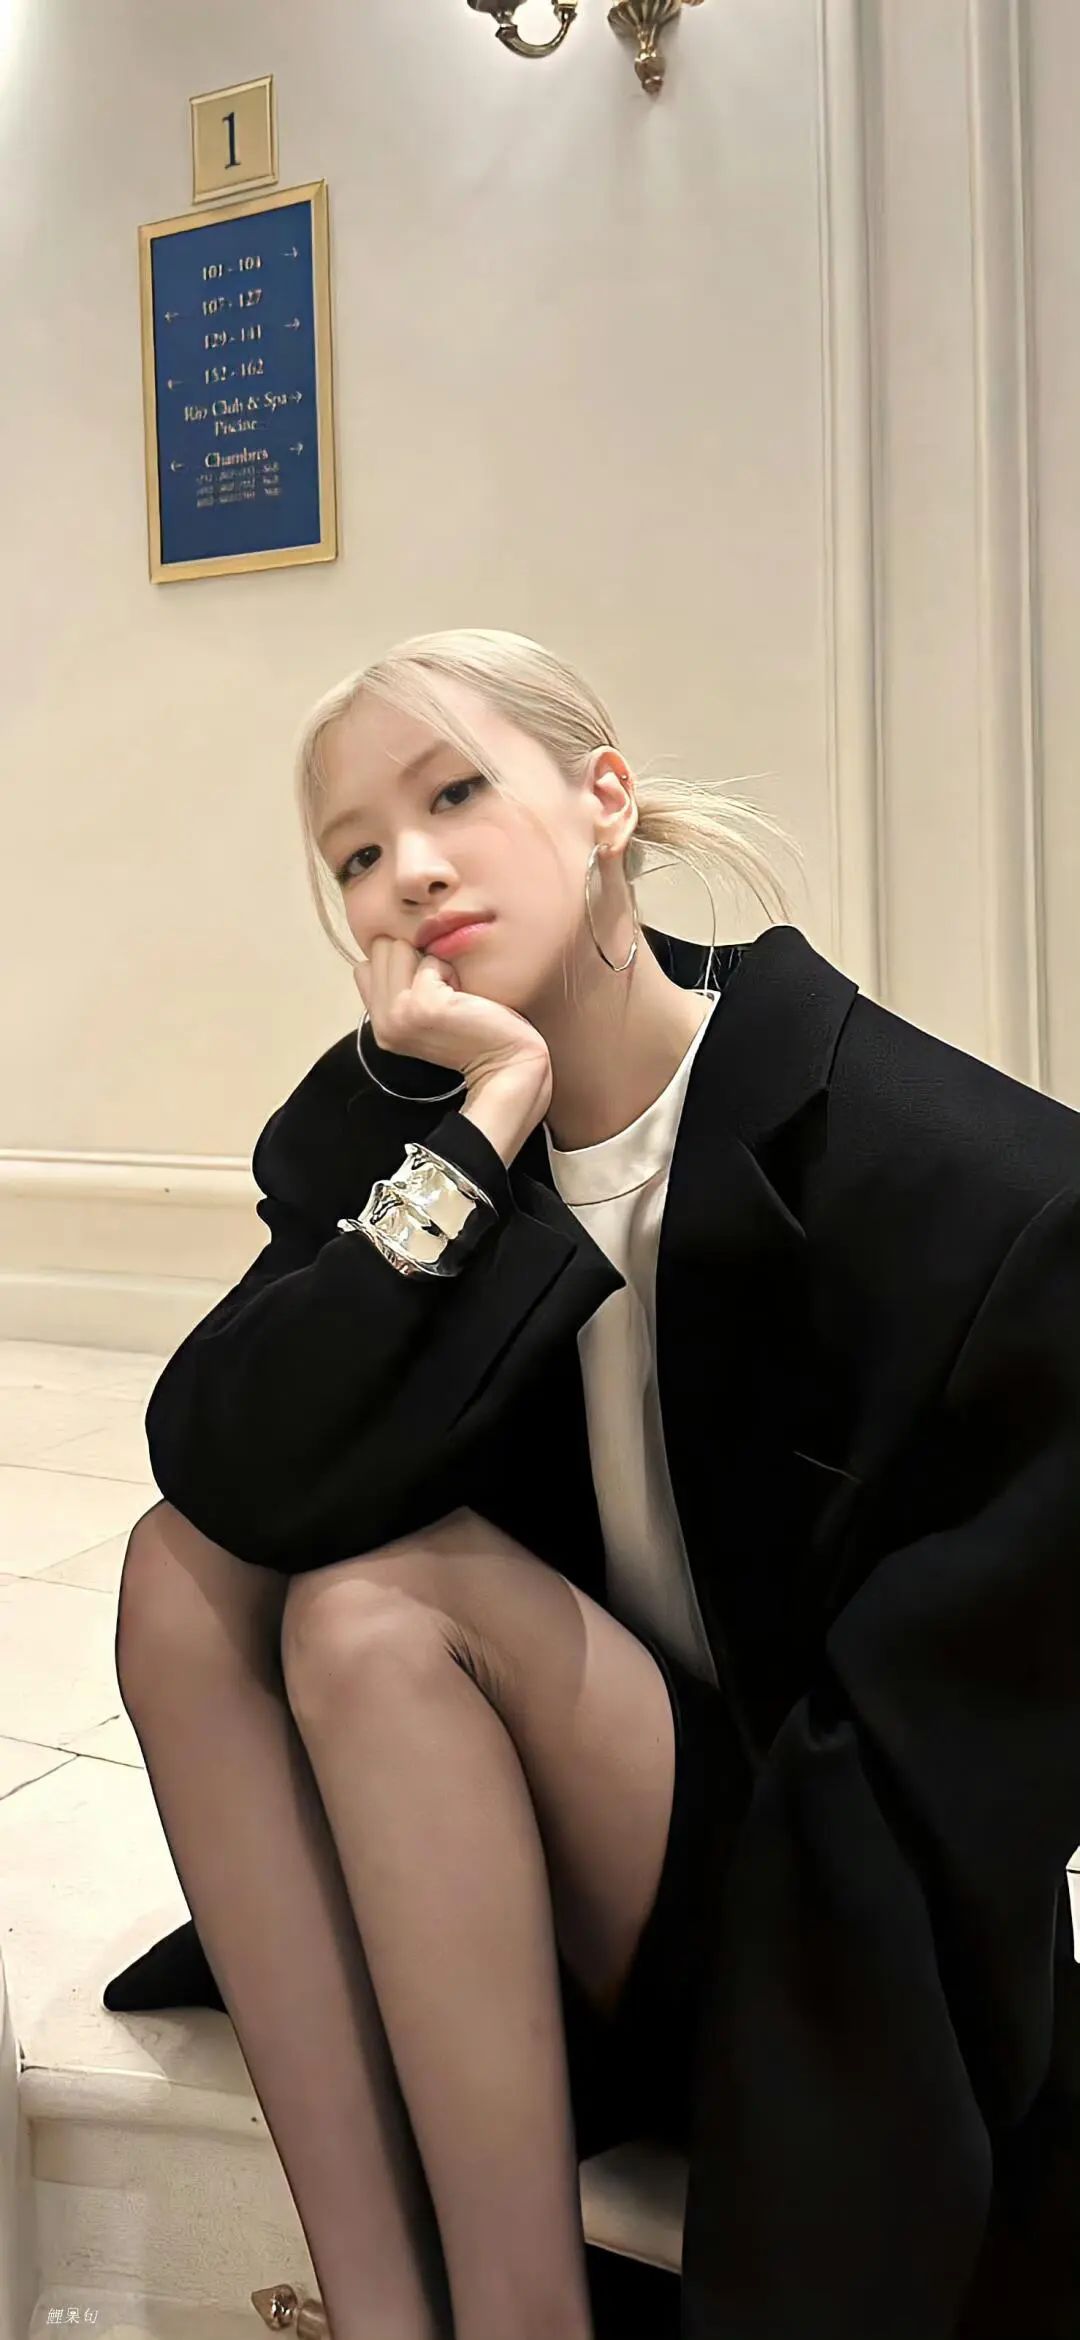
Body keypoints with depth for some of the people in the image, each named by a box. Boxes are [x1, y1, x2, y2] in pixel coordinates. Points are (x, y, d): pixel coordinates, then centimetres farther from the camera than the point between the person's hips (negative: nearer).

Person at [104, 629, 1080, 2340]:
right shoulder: (387, 1127, -4)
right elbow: (227, 1474, -20)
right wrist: (484, 1125, -26)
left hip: (825, 1930, -5)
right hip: (568, 1866, 5)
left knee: (382, 1602, -25)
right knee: (184, 1569, -15)